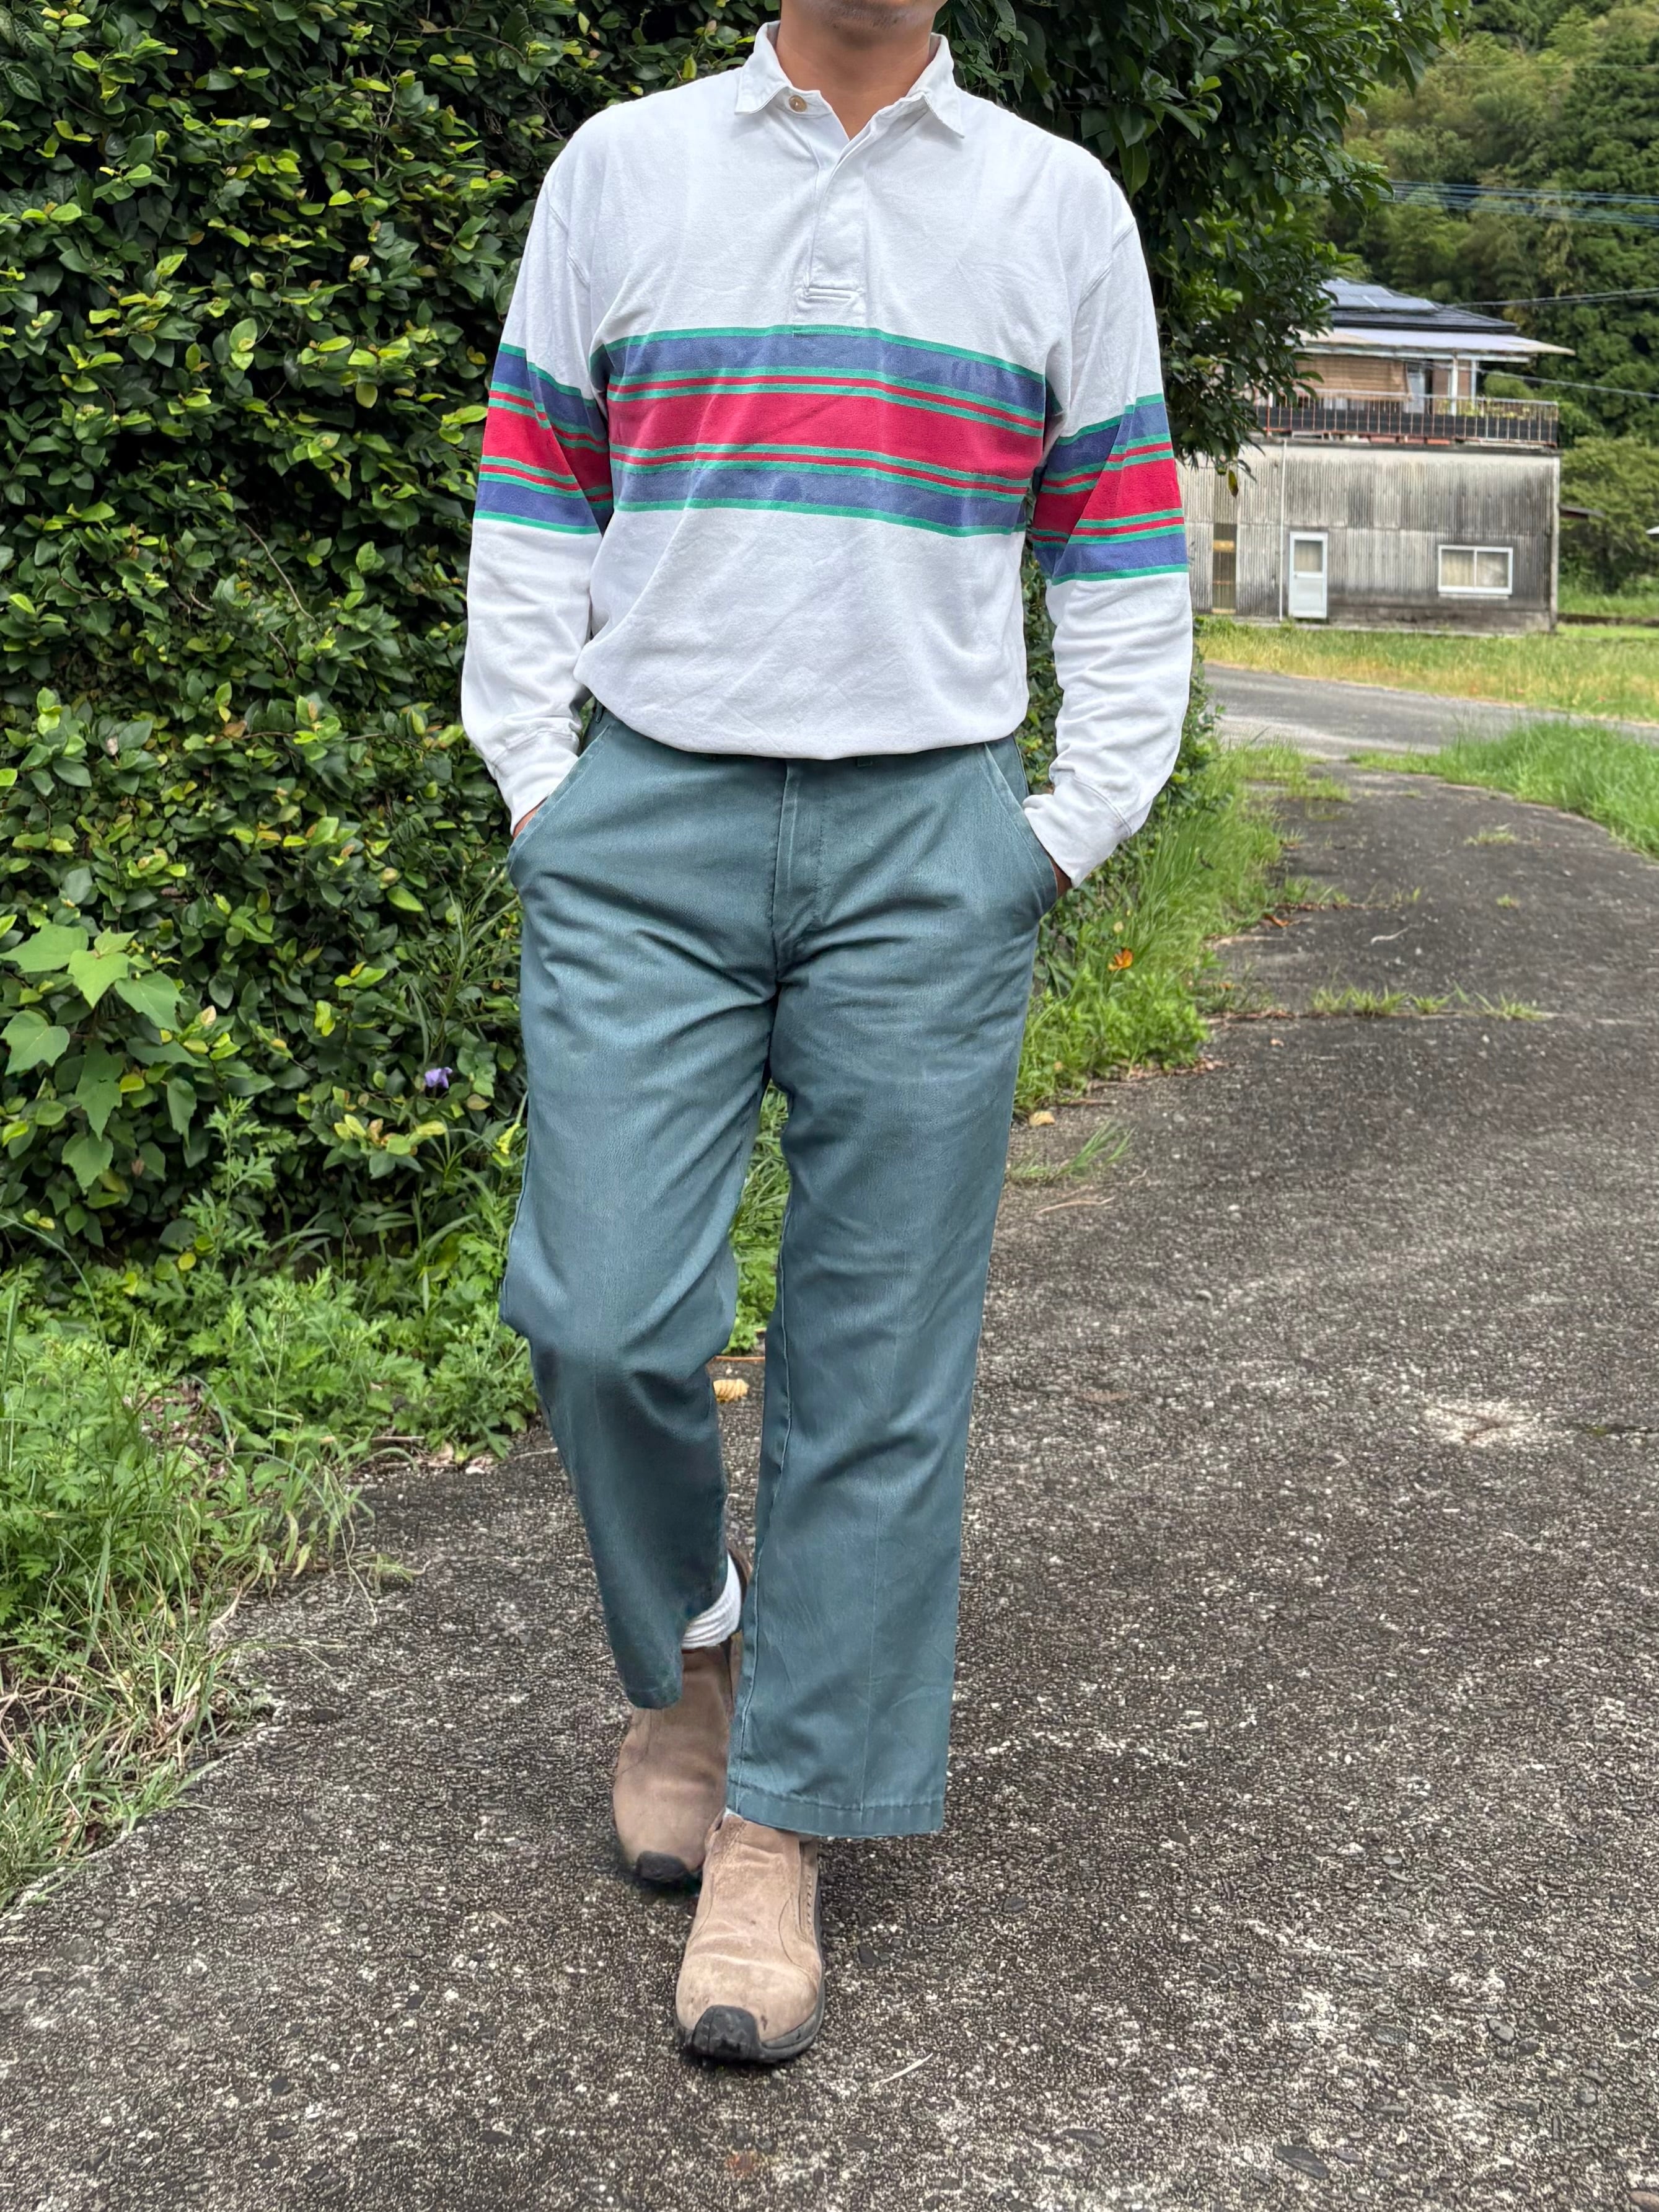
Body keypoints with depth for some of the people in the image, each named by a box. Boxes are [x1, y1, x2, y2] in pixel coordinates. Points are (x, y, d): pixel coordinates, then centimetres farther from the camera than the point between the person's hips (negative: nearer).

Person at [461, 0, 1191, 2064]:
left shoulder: (1061, 205, 10)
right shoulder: (622, 167, 10)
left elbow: (1123, 550, 11)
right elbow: (530, 509, 10)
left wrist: (1068, 834, 2)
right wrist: (541, 796, 2)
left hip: (928, 844, 0)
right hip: (646, 826, 0)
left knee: (877, 1356, 0)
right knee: (605, 1313, -6)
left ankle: (779, 1823, 12)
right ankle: (683, 1651, 23)